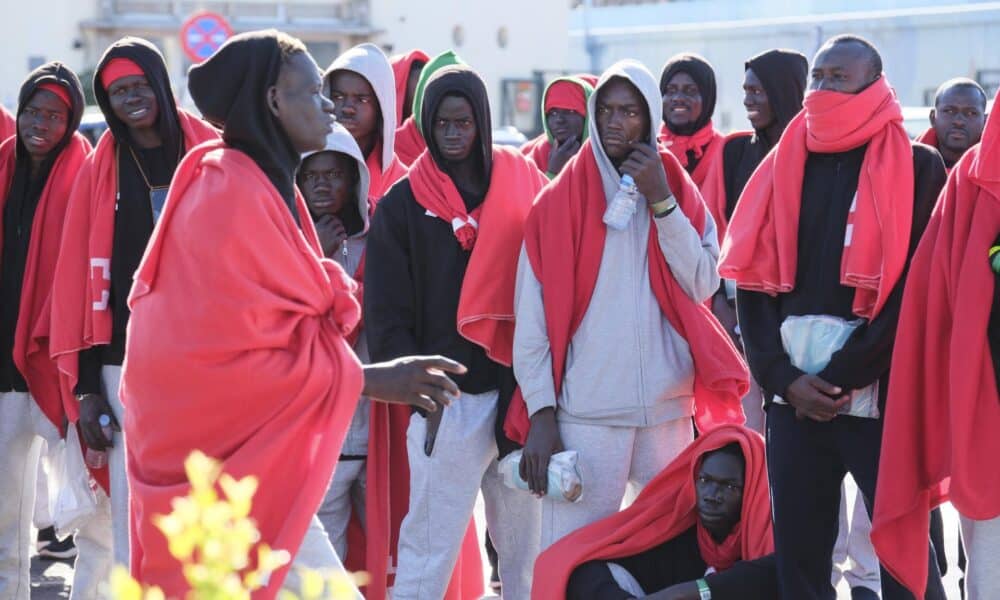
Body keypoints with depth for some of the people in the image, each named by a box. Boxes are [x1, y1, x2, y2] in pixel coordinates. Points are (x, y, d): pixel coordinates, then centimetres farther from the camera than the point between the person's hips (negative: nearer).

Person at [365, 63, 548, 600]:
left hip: (519, 390, 2)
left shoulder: (522, 184, 10)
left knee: (526, 545, 6)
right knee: (429, 546, -6)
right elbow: (387, 313, 2)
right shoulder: (402, 205, 5)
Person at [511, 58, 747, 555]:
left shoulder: (680, 194, 10)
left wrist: (661, 199, -8)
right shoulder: (558, 203, 1)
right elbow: (532, 321, -2)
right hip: (585, 415, -3)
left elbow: (703, 285, -3)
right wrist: (540, 415, -8)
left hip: (668, 410, 3)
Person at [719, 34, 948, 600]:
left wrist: (841, 377, -11)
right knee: (797, 554, 8)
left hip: (878, 396, -4)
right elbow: (754, 280, 8)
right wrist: (782, 376, -6)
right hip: (792, 395, 4)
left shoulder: (916, 168, 1)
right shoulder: (785, 164, 13)